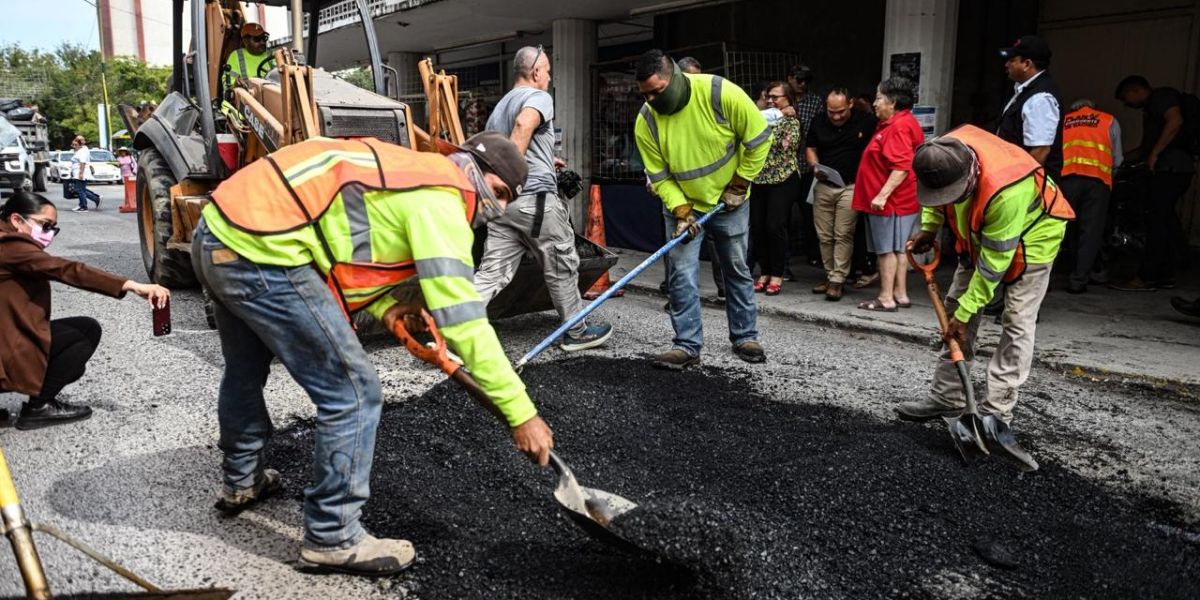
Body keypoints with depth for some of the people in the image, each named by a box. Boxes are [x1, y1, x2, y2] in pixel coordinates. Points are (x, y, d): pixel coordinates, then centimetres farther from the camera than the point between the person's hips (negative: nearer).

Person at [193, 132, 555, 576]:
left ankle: (242, 482, 54)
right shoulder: (440, 198, -10)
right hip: (260, 252, -11)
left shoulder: (411, 172, 18)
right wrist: (522, 413, -14)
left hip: (215, 232, 11)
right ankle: (332, 540, 10)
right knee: (354, 394, -3)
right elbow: (462, 319, -17)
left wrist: (384, 305, 5)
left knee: (246, 371, 30)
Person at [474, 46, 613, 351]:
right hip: (535, 197, -7)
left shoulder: (500, 106, 24)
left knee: (492, 273, 4)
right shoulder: (539, 97, -2)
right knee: (562, 268, 8)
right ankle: (577, 332, 21)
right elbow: (524, 124, -25)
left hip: (502, 201, 8)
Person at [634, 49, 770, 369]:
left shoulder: (721, 93, -24)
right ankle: (687, 346, 3)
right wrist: (680, 210, -20)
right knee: (682, 276, -6)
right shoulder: (646, 121, -16)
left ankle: (745, 337, 24)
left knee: (738, 271, 10)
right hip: (682, 205, 1)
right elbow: (659, 175, -9)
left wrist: (739, 184, -10)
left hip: (729, 202, -1)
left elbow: (759, 138, -12)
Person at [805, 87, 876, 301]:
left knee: (843, 235, -6)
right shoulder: (818, 122, 4)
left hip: (851, 187, -4)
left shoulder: (866, 122, -6)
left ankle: (837, 280, -1)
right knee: (824, 235, 8)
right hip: (823, 186, 4)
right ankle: (829, 275, 21)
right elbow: (810, 149, 14)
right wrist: (814, 166, -6)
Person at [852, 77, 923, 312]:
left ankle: (886, 298, 1)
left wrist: (882, 195, -27)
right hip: (898, 201, 10)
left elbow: (902, 167, -26)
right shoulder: (896, 123, 16)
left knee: (887, 249, -4)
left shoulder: (900, 126, -17)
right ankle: (900, 295, 20)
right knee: (897, 248, 13)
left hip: (891, 202, -10)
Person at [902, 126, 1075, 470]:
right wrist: (928, 228, -5)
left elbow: (993, 264, -33)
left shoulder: (1005, 190, -43)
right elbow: (936, 197, 3)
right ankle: (947, 398, 12)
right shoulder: (943, 154, -25)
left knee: (1017, 323, -10)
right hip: (979, 234, 7)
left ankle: (996, 414, -5)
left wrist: (965, 313, -26)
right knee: (954, 307, 5)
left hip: (1032, 236, -7)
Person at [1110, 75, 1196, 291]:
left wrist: (1154, 154, -21)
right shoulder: (1150, 109, 27)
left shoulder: (1162, 95, -2)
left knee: (1157, 221, -11)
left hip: (1173, 167, -10)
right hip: (1167, 170, 10)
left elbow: (1175, 120, -20)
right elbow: (1144, 148, 31)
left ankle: (1144, 279, -11)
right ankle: (1165, 275, 15)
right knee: (1164, 221, 11)